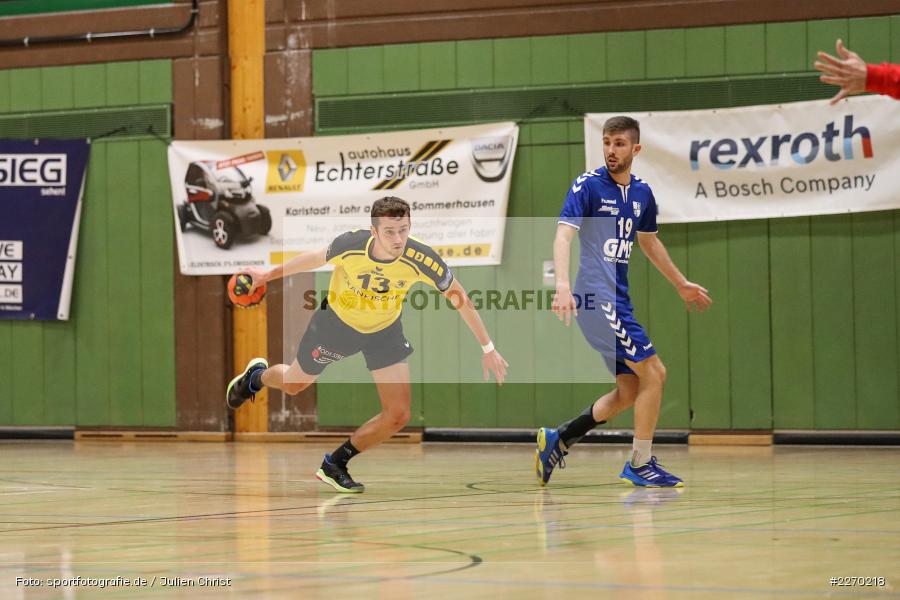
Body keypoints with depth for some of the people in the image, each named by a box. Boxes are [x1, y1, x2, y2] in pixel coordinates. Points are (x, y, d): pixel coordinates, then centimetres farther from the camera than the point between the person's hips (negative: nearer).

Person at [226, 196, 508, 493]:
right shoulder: (350, 245, -34)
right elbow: (316, 258, -10)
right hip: (337, 321, -1)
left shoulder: (421, 259, -33)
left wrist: (488, 349, -14)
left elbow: (461, 299, -17)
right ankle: (256, 376, 57)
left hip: (385, 331, 1)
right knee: (293, 384, 20)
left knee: (397, 415, -9)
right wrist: (269, 274, 4)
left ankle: (335, 464, 14)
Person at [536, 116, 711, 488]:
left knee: (629, 391, 9)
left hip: (617, 301, 8)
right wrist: (562, 285, -35)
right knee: (653, 372, -10)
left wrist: (681, 284, 36)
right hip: (597, 299, -8)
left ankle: (557, 440, 17)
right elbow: (563, 236, -20)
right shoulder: (588, 185, -9)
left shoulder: (642, 193, 13)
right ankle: (640, 465, -1)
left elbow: (648, 242, 30)